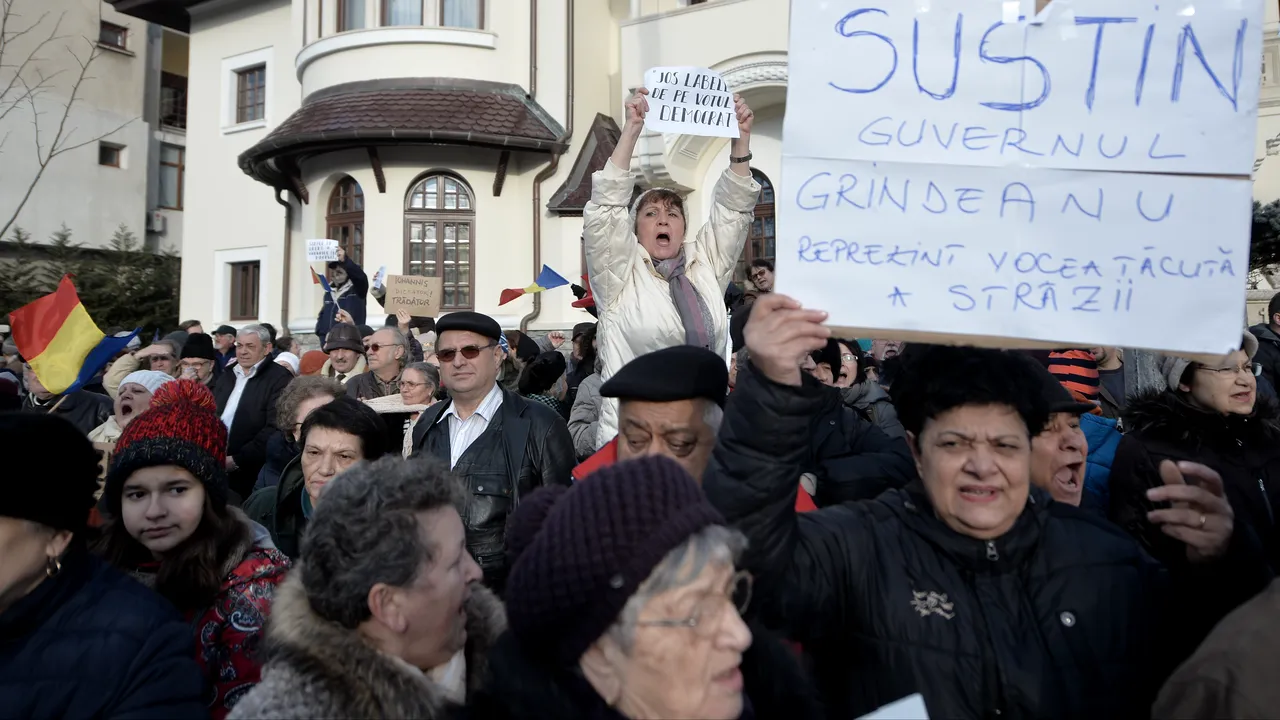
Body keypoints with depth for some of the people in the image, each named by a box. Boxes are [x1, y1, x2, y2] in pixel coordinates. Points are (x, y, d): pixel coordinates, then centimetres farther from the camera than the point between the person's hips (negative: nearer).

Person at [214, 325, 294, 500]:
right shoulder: (226, 377, 16)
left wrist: (237, 460, -17)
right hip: (217, 468, 6)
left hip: (253, 475, -6)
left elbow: (275, 429, -17)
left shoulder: (280, 379, -8)